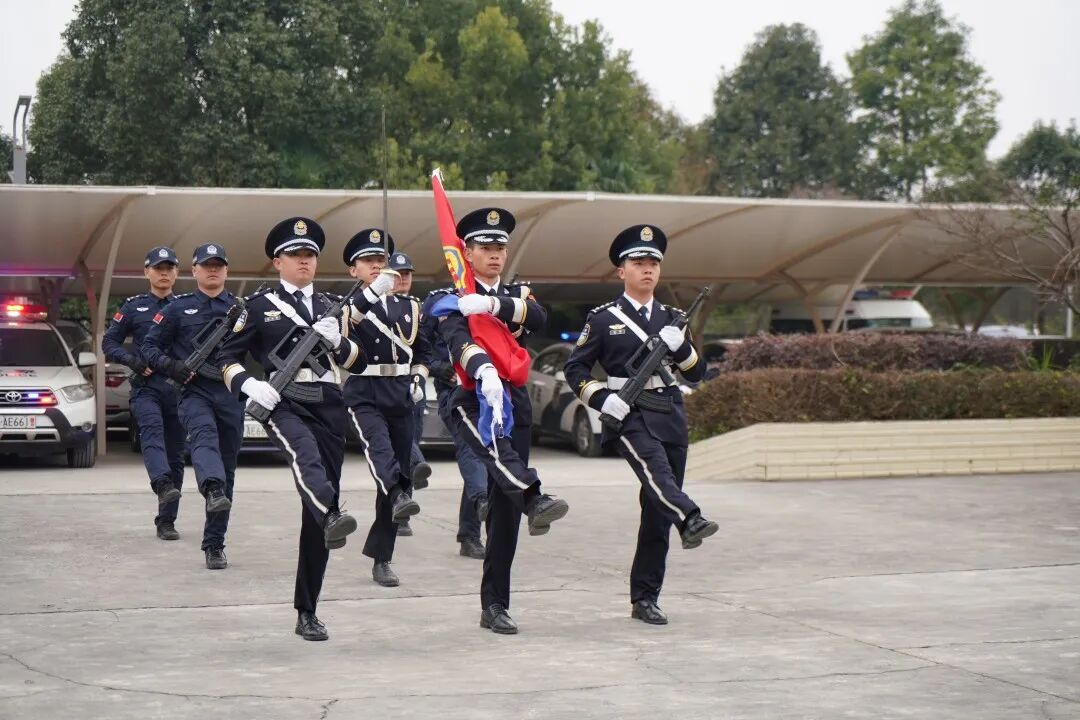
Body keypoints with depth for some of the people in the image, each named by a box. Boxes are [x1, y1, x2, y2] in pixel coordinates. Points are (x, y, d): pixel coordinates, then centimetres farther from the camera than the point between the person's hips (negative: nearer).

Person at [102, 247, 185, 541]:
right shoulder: (133, 306, 9)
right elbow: (109, 343, 9)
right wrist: (133, 360, -9)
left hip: (180, 388, 2)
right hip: (145, 387, -2)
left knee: (176, 454, 3)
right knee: (152, 430, -30)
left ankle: (166, 520, 10)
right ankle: (164, 485, -52)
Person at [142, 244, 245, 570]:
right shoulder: (178, 309, 9)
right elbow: (149, 346, 8)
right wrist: (171, 366, -10)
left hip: (232, 396, 3)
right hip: (195, 392, -2)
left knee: (227, 469, 4)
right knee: (205, 435, -35)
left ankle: (214, 544, 11)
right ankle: (213, 490, -62)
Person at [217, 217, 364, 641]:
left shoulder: (331, 307, 21)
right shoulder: (260, 307, 8)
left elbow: (357, 362, 18)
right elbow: (226, 358, 7)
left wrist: (337, 340, -3)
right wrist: (249, 384, -13)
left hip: (329, 405, 4)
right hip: (284, 404, -4)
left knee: (313, 518, 2)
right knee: (306, 456, -40)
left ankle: (307, 613, 8)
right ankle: (331, 516, -68)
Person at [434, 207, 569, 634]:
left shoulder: (518, 295, 18)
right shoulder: (454, 300, 3)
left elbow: (539, 318, -7)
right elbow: (457, 339, -19)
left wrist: (494, 304, -23)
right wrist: (484, 370, -41)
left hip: (515, 404, 4)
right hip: (471, 401, -4)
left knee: (504, 508, 2)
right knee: (497, 450, -40)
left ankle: (495, 604, 7)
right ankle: (534, 499, -63)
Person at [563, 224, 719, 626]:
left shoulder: (671, 318, 17)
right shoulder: (603, 319, 5)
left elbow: (696, 374, 16)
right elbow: (574, 369, 6)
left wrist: (681, 346, -4)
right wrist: (602, 397, -11)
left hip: (670, 416, 4)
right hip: (628, 416, -4)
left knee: (657, 511, 2)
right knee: (655, 470, -35)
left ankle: (644, 598, 8)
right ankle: (691, 520, -61)